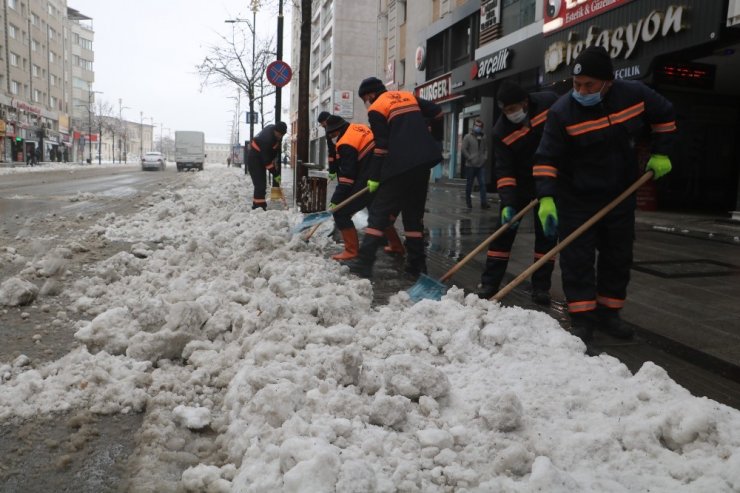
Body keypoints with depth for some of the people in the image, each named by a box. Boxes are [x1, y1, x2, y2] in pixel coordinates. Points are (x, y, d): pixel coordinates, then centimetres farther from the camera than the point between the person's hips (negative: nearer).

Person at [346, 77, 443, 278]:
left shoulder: (376, 109, 0)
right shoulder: (408, 96, 19)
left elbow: (381, 146, -7)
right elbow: (436, 112, 14)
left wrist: (374, 178, -3)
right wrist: (434, 141, 24)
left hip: (400, 166, -6)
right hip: (423, 161, 6)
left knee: (379, 211, 0)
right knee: (414, 213, 14)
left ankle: (364, 263, -4)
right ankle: (417, 264, 14)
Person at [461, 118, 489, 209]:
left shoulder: (483, 137, 10)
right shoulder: (468, 137, -2)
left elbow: (486, 149, 18)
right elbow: (463, 149, -8)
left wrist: (485, 157, 3)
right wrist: (470, 158, -12)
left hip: (481, 165, 3)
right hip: (470, 165, -3)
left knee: (482, 183, -5)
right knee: (469, 184, 6)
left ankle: (484, 202, -8)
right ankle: (468, 202, 18)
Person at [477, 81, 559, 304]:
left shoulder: (549, 102, -16)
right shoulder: (501, 131, -19)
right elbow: (503, 169, -21)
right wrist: (507, 203, -31)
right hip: (519, 182, -1)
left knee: (546, 232, 2)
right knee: (504, 229, -3)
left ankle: (541, 286, 10)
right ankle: (490, 282, 3)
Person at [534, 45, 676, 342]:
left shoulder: (634, 94, -9)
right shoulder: (563, 112, -20)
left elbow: (664, 115, 11)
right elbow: (546, 159, -21)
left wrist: (660, 154, 5)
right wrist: (546, 199, -30)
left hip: (620, 196, 4)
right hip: (576, 198, -4)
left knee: (618, 258, 12)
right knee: (577, 259, -6)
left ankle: (608, 314, 27)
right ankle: (582, 319, 4)